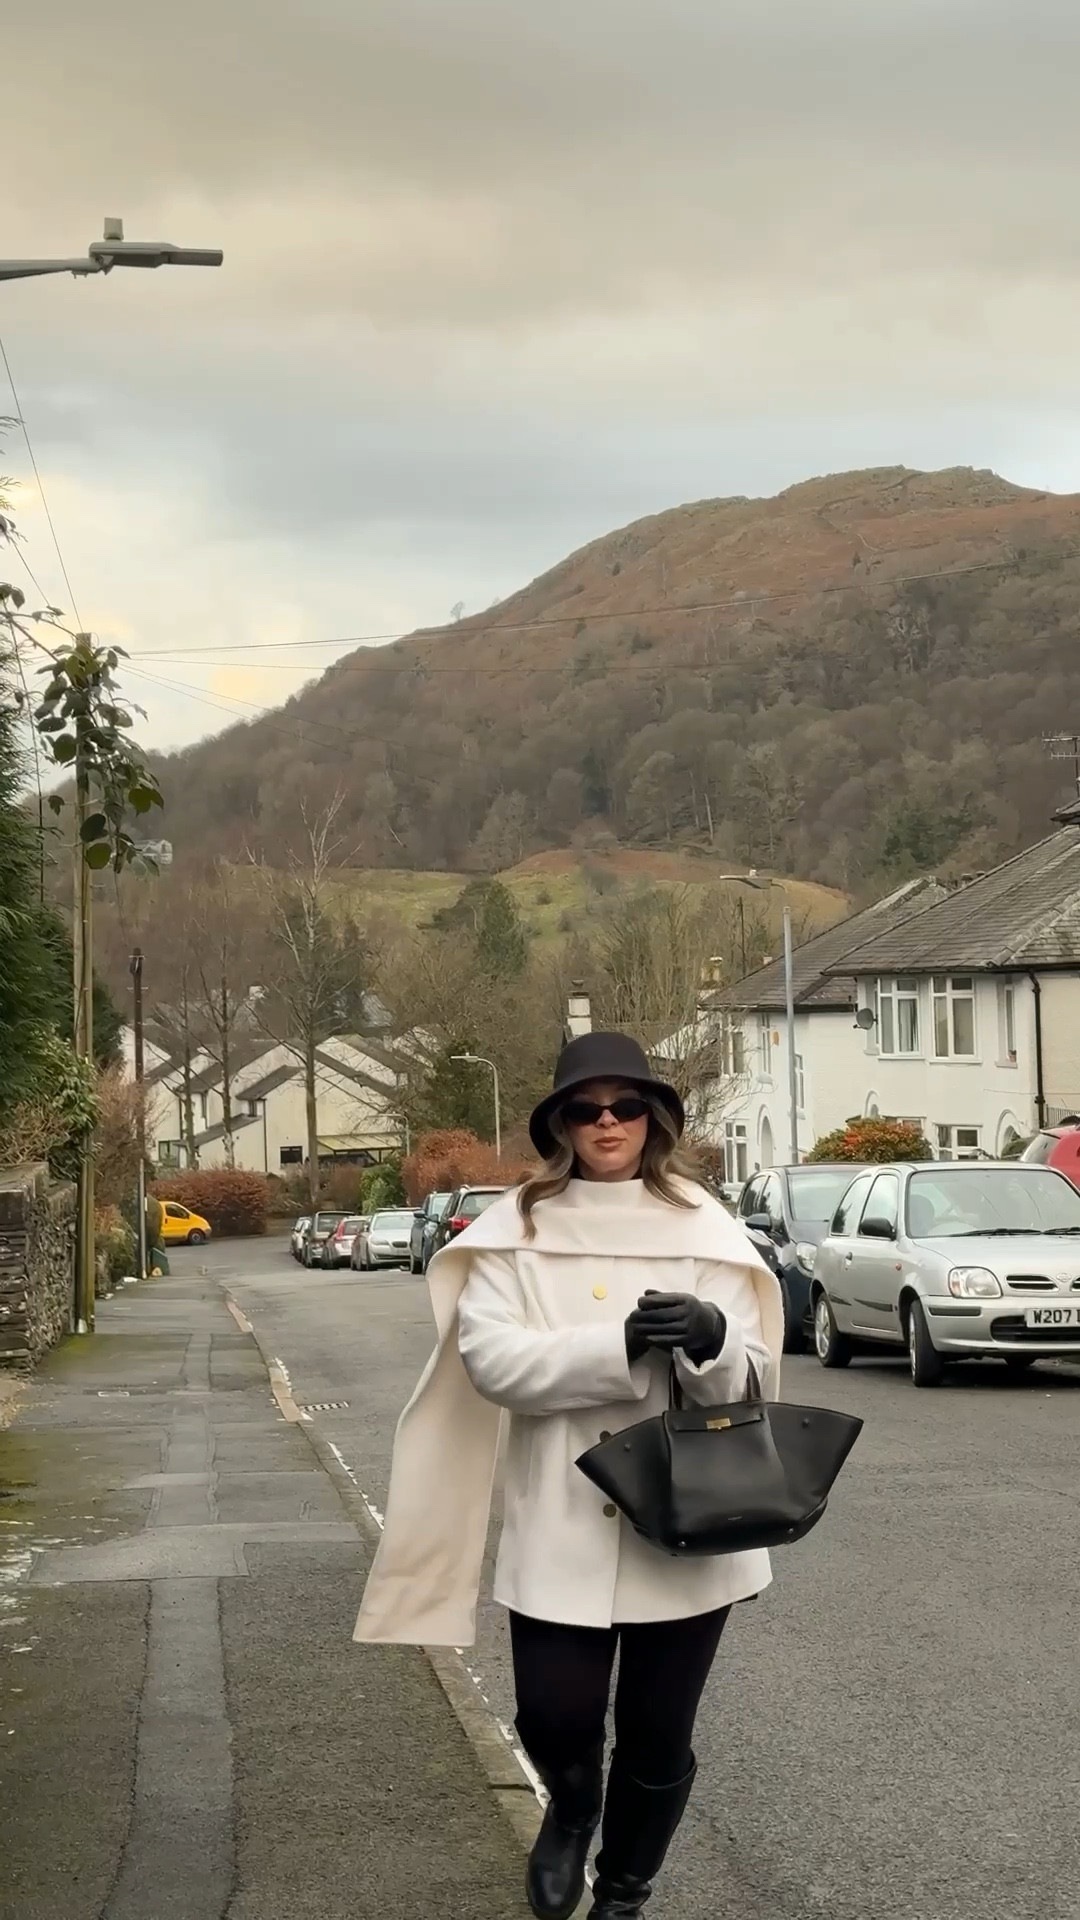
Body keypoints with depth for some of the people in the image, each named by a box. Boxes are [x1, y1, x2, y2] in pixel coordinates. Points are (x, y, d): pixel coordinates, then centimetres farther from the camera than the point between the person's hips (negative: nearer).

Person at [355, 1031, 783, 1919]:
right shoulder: (517, 1225, 1)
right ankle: (571, 1806, 35)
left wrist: (711, 1341, -21)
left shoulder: (703, 1227, 4)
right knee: (555, 1718, -1)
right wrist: (623, 1344, -22)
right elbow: (489, 1359, -12)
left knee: (659, 1736, 10)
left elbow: (746, 1383, 2)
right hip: (562, 1527, -1)